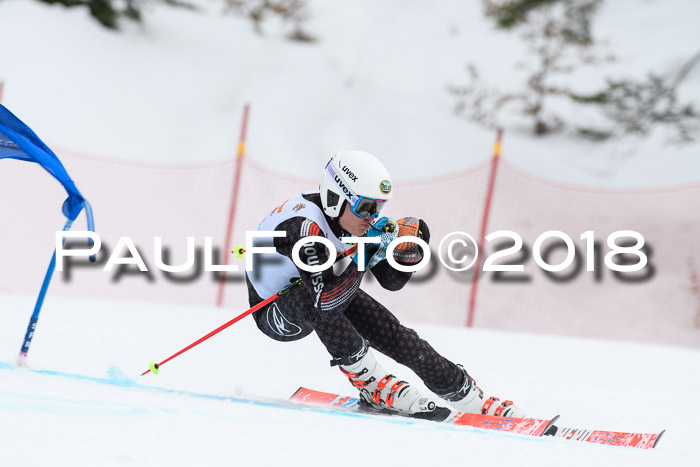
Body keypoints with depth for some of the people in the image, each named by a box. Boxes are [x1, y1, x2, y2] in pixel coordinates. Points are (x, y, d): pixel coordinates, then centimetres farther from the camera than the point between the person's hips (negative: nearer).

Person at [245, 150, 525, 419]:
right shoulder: (302, 226, -37)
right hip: (274, 315, -6)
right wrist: (368, 255, -42)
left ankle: (471, 399, 8)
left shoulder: (357, 217, -15)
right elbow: (325, 302, -44)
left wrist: (408, 250, -25)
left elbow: (392, 281, -7)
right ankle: (374, 387, -21)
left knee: (393, 333, -6)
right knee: (312, 298, -37)